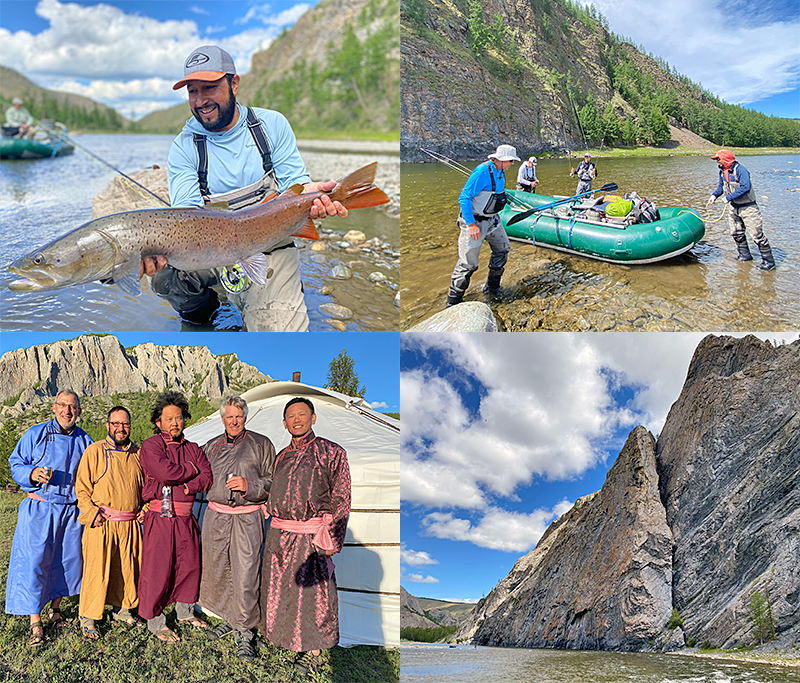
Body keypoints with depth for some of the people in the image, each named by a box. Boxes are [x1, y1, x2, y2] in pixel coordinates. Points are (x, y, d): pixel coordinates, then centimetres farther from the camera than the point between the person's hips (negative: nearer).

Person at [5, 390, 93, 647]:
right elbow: (16, 464, 2)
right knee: (33, 562, -6)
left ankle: (55, 608, 30)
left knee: (67, 560, 9)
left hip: (71, 511, 3)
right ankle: (35, 622, 4)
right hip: (39, 509, -3)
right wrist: (32, 473, -19)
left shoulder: (84, 441, 6)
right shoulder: (36, 435, -2)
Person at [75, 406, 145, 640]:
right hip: (101, 524, -4)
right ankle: (88, 617, 11)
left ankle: (122, 608, 29)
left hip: (131, 524, 5)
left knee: (129, 568, 11)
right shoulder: (95, 451, -3)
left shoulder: (138, 453, 10)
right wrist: (92, 513, -11)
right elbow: (81, 487, -2)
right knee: (96, 570, -3)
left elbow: (146, 485, 22)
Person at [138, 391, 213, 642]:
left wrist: (189, 487, -13)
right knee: (157, 569, -2)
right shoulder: (150, 445, -4)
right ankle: (155, 621, 13)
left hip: (185, 518, 6)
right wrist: (192, 470, -6)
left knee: (189, 565, 13)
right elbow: (165, 472, -20)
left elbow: (207, 478, 5)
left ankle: (185, 612, 32)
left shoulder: (192, 448, 13)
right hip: (159, 517, -5)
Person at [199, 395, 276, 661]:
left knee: (245, 575, -7)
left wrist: (248, 486, -13)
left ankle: (243, 631, 4)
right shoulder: (211, 446, 14)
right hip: (215, 516, 4)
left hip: (247, 518, -4)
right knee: (217, 571, 9)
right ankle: (229, 619, 27)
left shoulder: (261, 444, 3)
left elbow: (272, 482, 1)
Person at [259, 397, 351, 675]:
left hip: (310, 537, -5)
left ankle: (312, 648, 17)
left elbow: (341, 499, -6)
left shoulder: (332, 453, -5)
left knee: (311, 592, 1)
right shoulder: (282, 457, 13)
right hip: (278, 535, 5)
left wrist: (332, 539, -10)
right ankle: (283, 634, 31)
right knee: (277, 588, 12)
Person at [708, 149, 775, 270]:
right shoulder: (722, 171, 6)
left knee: (756, 234, -9)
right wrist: (715, 195, -2)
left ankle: (769, 261, -3)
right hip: (734, 207, 9)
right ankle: (745, 255, 30)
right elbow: (721, 186, 18)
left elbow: (745, 187, -29)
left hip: (748, 207, -9)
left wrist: (729, 198, -26)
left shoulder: (740, 170, -21)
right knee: (736, 233, 14)